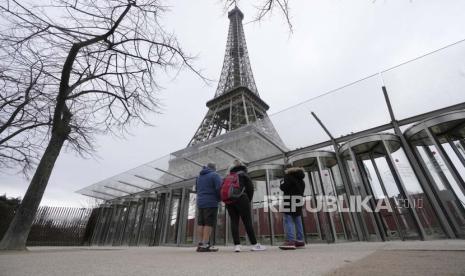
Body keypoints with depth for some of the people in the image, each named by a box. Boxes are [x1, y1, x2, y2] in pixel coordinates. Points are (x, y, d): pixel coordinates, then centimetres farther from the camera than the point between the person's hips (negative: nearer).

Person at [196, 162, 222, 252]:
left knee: (201, 223, 7)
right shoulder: (215, 175, -5)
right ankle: (205, 245, -10)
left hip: (200, 202, 7)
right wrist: (218, 199, 3)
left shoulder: (199, 176, 17)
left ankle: (200, 244, 6)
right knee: (209, 223, -7)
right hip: (211, 203, -7)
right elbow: (219, 188, -12)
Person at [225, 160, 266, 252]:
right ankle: (254, 245, 1)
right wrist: (249, 200, 9)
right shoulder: (243, 174, 11)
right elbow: (250, 187, 2)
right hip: (241, 198, -4)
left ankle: (237, 245, -3)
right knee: (247, 221, -2)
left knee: (234, 221, 4)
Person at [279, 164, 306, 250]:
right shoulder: (300, 179, 19)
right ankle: (300, 241, 16)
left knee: (288, 220, -8)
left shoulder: (289, 176, -7)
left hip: (290, 200, -8)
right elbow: (302, 190, 21)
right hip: (299, 200, 9)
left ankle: (290, 241, -15)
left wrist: (281, 185, 4)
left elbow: (284, 187, -14)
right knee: (298, 220, 12)